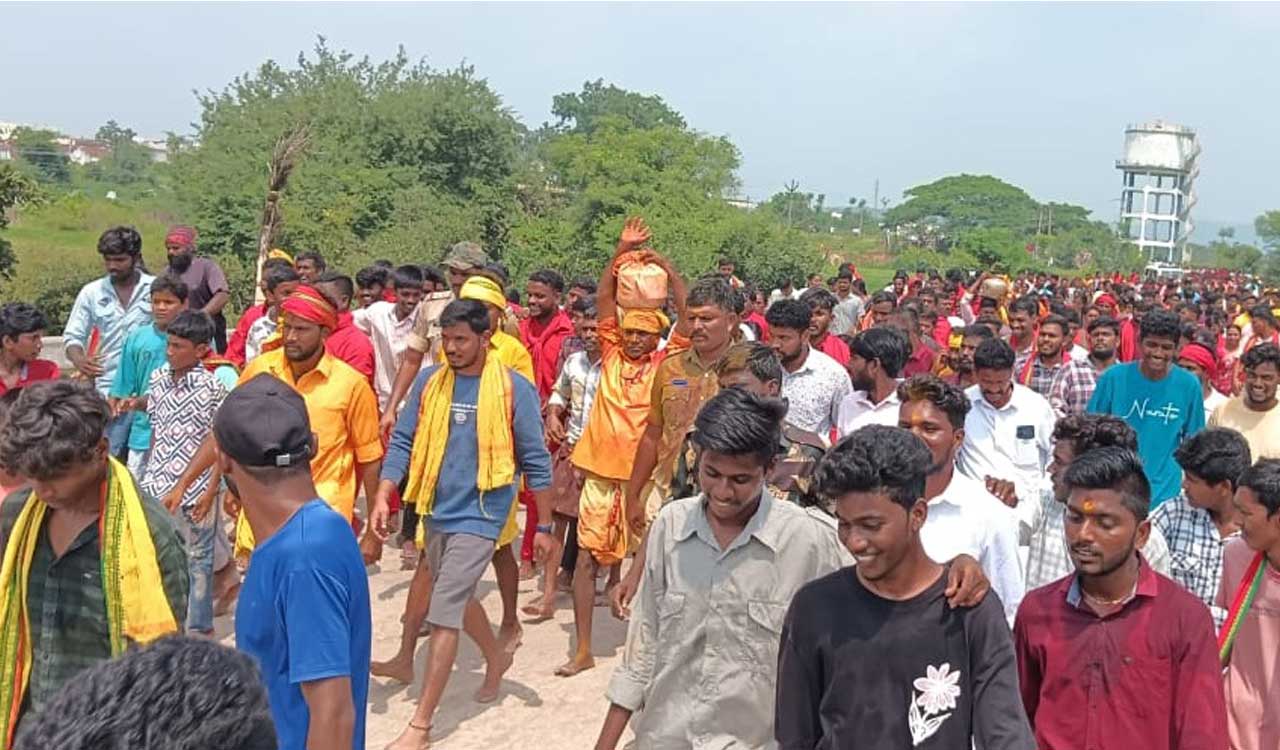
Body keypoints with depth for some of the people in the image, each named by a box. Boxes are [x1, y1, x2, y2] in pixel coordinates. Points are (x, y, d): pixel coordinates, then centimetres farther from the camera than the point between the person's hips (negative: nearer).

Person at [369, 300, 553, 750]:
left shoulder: (513, 388, -11)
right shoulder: (429, 381, 1)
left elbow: (535, 461, -6)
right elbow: (403, 442, 3)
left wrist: (544, 527, -3)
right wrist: (383, 498, -9)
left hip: (478, 516, -5)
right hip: (435, 511, 6)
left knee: (443, 615, -7)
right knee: (457, 600, 22)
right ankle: (496, 657, 50)